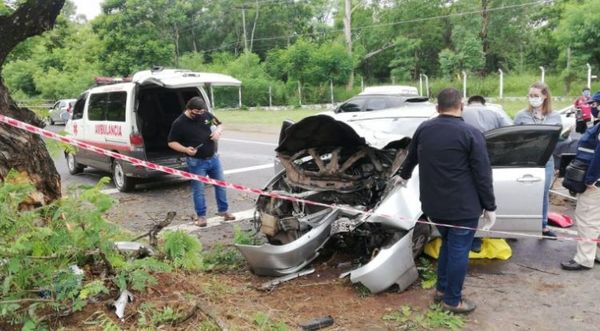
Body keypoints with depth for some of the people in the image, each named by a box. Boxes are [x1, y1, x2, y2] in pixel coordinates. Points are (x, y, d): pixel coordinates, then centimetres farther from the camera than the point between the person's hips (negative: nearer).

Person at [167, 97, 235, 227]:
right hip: (196, 162, -5)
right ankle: (201, 216, 18)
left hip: (213, 158, 5)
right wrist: (185, 149, -23)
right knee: (198, 190, 2)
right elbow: (171, 142, -6)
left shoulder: (206, 115, -1)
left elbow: (219, 124, 14)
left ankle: (223, 210, 29)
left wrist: (218, 131, -10)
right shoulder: (179, 123, -12)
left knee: (220, 185, 13)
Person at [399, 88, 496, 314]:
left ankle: (442, 289, 34)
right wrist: (490, 207, -4)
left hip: (434, 204, 6)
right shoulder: (470, 134, -13)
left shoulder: (423, 129, 3)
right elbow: (483, 175, -12)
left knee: (447, 244, 24)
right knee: (458, 250, 7)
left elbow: (411, 157, 20)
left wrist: (404, 176, 39)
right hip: (462, 206, -6)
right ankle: (452, 300, 18)